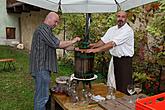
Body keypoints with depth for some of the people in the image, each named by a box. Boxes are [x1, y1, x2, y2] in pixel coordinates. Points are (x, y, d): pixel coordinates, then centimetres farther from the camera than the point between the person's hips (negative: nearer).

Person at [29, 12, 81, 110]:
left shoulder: (46, 30, 20)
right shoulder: (43, 29, -14)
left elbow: (57, 44, 17)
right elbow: (57, 44, -18)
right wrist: (72, 41, -5)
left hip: (42, 67, 11)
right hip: (41, 67, -11)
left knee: (40, 94, 18)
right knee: (42, 96, -4)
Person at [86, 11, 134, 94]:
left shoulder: (128, 30, -16)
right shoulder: (112, 29, 10)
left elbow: (113, 44, -25)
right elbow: (103, 40, 4)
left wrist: (96, 50, -30)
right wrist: (95, 45, -17)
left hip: (125, 61, -7)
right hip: (114, 59, 7)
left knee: (124, 86, -1)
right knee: (112, 84, 15)